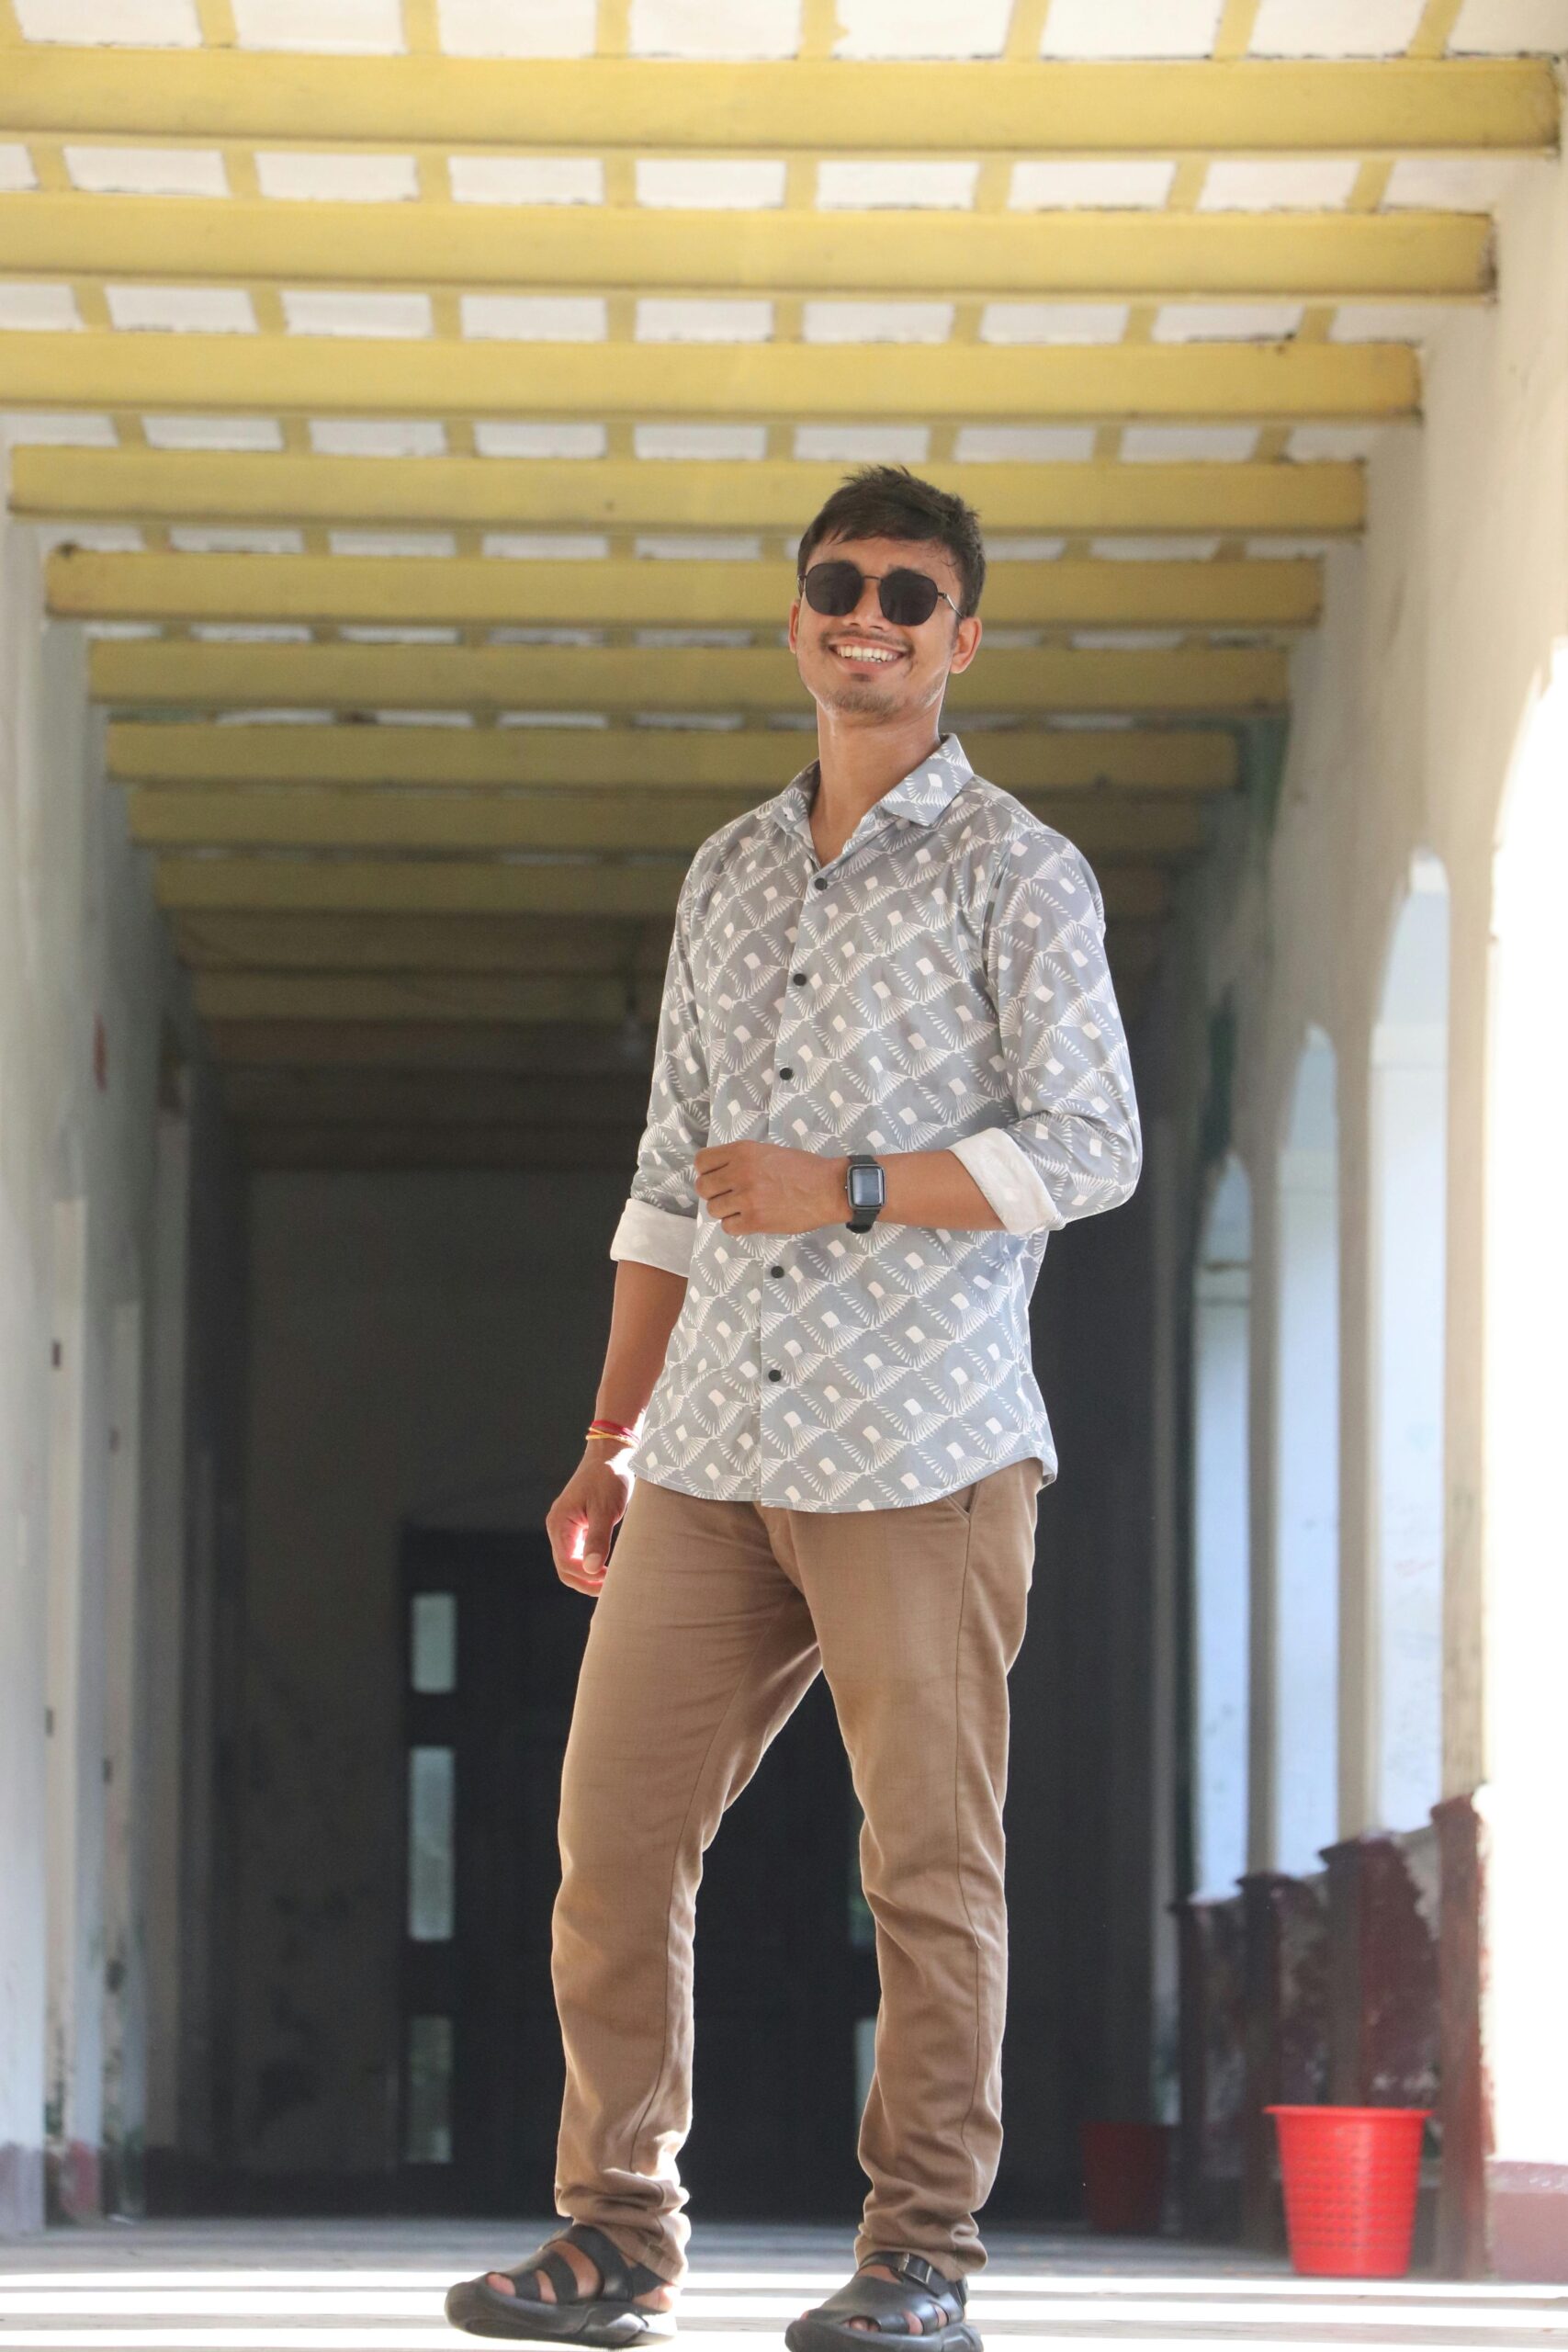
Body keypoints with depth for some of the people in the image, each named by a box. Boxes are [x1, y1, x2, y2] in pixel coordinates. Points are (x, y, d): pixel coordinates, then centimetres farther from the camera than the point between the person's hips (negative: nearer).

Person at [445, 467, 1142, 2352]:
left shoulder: (1014, 873, 2)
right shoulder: (727, 875, 19)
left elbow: (1092, 1148, -6)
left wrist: (851, 1189, -14)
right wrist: (612, 1441, 17)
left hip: (923, 1452, -5)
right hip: (714, 1452, 5)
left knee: (928, 1862, -4)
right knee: (612, 1836, 2)